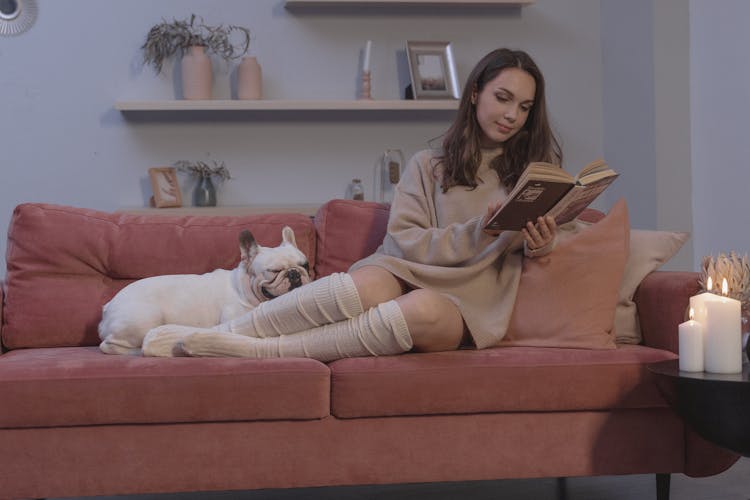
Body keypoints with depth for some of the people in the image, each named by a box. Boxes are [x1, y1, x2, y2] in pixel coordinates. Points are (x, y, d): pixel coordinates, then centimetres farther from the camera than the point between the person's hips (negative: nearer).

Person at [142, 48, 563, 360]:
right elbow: (404, 241, -1)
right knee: (368, 284, -39)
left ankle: (249, 350, -38)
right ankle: (218, 334, -36)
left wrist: (541, 246, -7)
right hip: (412, 272, 0)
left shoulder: (535, 171, 14)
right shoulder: (429, 166, 11)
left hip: (465, 305, 0)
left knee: (422, 309, -39)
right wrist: (478, 232, -16)